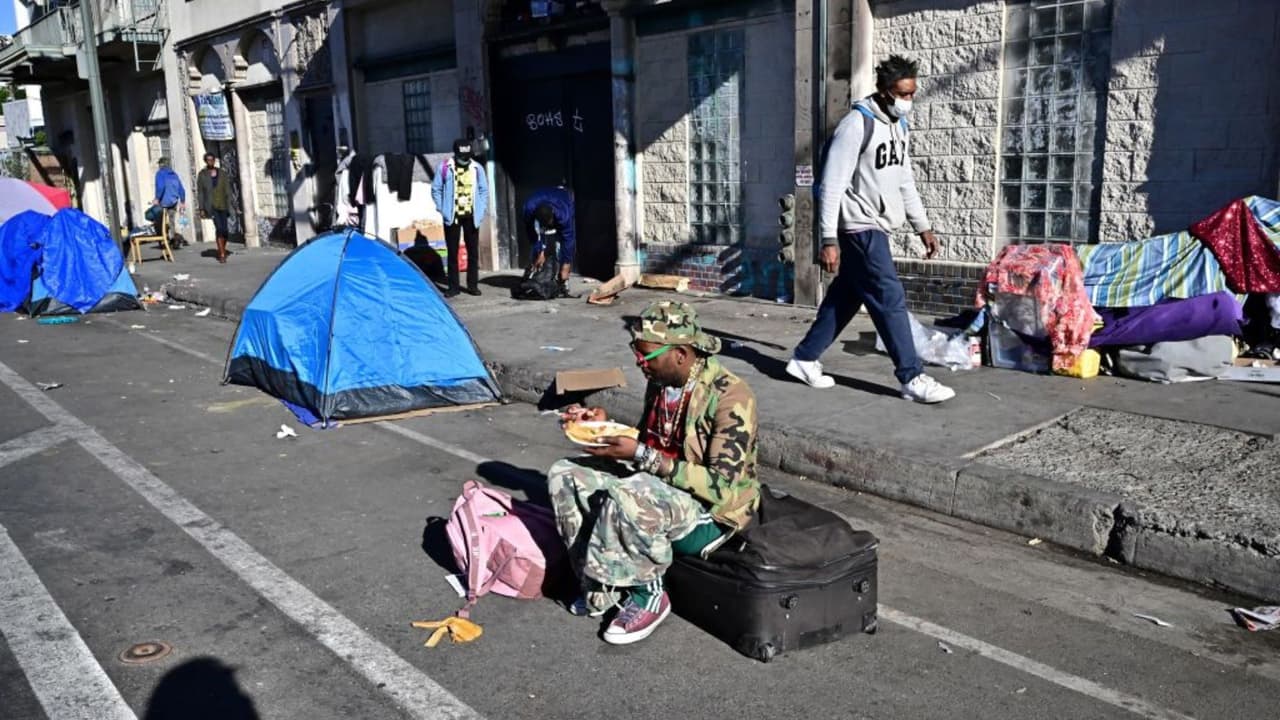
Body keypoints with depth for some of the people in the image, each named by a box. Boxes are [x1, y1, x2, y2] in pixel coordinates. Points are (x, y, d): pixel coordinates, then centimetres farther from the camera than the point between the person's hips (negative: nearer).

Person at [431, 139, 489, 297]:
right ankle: (453, 286, 10)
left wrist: (481, 210, -1)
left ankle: (473, 285, 15)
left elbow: (484, 190, 8)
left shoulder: (477, 168, 1)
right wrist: (443, 209, -5)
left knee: (473, 251, 6)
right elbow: (436, 189, 2)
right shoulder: (445, 168, -4)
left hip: (471, 216, 2)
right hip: (452, 216, -1)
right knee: (452, 252, 3)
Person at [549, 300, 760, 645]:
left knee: (626, 497, -36)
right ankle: (601, 585, -1)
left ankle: (647, 596, -11)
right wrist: (604, 427, -3)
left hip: (712, 513, -8)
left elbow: (720, 486, -25)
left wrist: (641, 456, -28)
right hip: (657, 488, 8)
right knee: (564, 475, -4)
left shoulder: (730, 397, -21)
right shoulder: (661, 383, 2)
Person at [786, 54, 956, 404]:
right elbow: (832, 185, -18)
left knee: (845, 296, 12)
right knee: (890, 298, -7)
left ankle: (804, 359, 22)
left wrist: (922, 226, 18)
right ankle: (912, 378, -1)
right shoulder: (857, 124, -15)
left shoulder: (898, 125, 12)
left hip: (876, 227, 9)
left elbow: (905, 181, 20)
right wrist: (829, 240, -21)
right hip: (859, 227, -9)